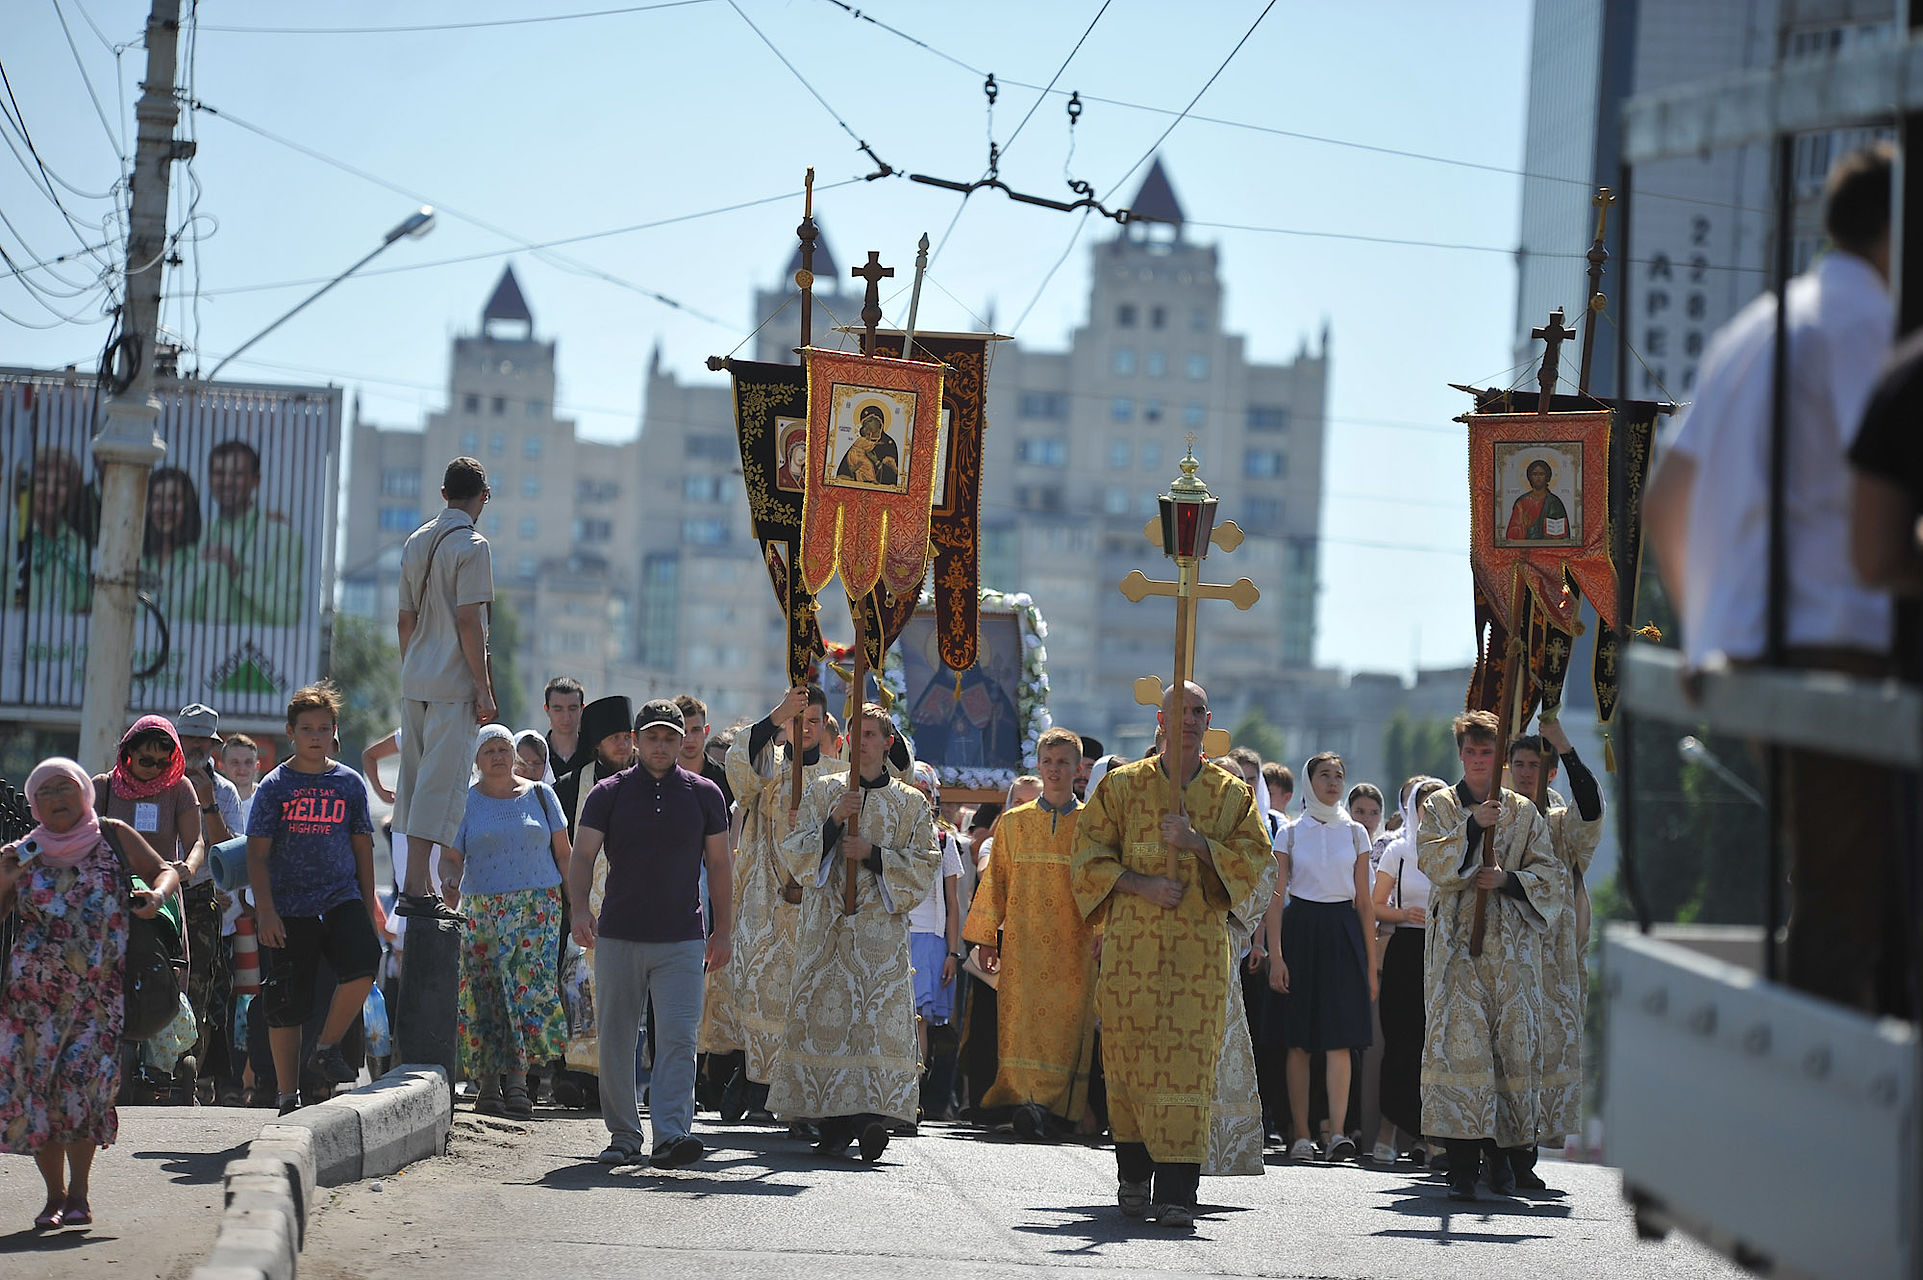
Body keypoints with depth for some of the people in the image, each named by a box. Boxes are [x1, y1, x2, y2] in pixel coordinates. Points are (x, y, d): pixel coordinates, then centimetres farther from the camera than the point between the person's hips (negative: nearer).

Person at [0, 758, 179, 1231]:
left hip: (98, 991, -2)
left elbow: (164, 869, 13)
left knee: (80, 1081, -16)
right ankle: (56, 1195, 8)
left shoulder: (113, 837, 7)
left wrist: (157, 895, -9)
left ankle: (79, 1193, -9)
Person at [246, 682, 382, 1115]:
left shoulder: (349, 783, 9)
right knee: (286, 1006, -1)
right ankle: (289, 1096, 9)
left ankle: (328, 1049, -7)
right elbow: (257, 854, -1)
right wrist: (265, 909, -12)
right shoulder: (275, 786, 3)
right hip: (288, 908, -1)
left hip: (341, 899, 1)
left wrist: (368, 911, 10)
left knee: (362, 965, -26)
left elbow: (362, 848, 14)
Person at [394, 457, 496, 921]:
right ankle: (415, 888, -15)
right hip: (453, 685, -8)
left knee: (416, 777, 11)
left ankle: (414, 885, 12)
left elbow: (406, 620, 15)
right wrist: (483, 689, -13)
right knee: (442, 779, -9)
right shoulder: (470, 545, -10)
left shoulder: (417, 542, 13)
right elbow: (469, 622, -15)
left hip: (415, 682, 8)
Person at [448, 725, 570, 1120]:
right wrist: (452, 882, -19)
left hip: (538, 907, 0)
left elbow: (563, 853, 12)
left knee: (530, 989, -13)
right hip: (482, 910, 0)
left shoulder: (540, 795, 10)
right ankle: (488, 1083, 3)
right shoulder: (465, 802, 8)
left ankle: (517, 1081, -16)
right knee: (484, 996, -5)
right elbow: (450, 859, 3)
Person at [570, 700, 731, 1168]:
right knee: (615, 1042, 4)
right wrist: (581, 908, -20)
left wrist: (722, 931, 10)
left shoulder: (704, 794, 7)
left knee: (678, 1040, -13)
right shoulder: (609, 793, 4)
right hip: (618, 936, 1)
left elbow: (719, 865, 13)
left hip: (682, 941, -1)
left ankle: (670, 1134, -20)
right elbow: (583, 855, -3)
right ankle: (623, 1138, 15)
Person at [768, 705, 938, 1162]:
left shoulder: (910, 803, 10)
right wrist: (833, 823, -11)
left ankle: (871, 1112, -23)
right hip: (825, 925, 1)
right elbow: (793, 854, 5)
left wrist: (873, 854, -9)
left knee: (878, 1015, -15)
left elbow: (924, 866, 4)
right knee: (823, 1015, -6)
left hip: (880, 924, -1)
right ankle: (833, 1123, -2)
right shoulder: (822, 792, 13)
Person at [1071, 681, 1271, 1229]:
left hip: (1200, 949, 0)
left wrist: (1198, 844, -12)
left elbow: (1252, 862, 4)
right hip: (1132, 944, 0)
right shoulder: (1122, 786, 8)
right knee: (1131, 1056, 2)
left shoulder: (1233, 794, 9)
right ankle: (1134, 1177, 18)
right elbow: (1089, 854, 5)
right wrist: (1140, 884, -10)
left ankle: (1176, 1193, -13)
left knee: (1189, 1059, -9)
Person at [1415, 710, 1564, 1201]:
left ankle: (1502, 1151, 8)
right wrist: (1473, 826, -16)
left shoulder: (1524, 813, 13)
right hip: (1456, 942, -2)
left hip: (1511, 946, 2)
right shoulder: (1439, 807, 11)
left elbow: (1549, 875, 9)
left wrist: (1508, 879, -9)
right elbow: (1431, 859, -5)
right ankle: (1463, 1161, -14)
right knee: (1459, 1040, -12)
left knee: (1513, 1040, -4)